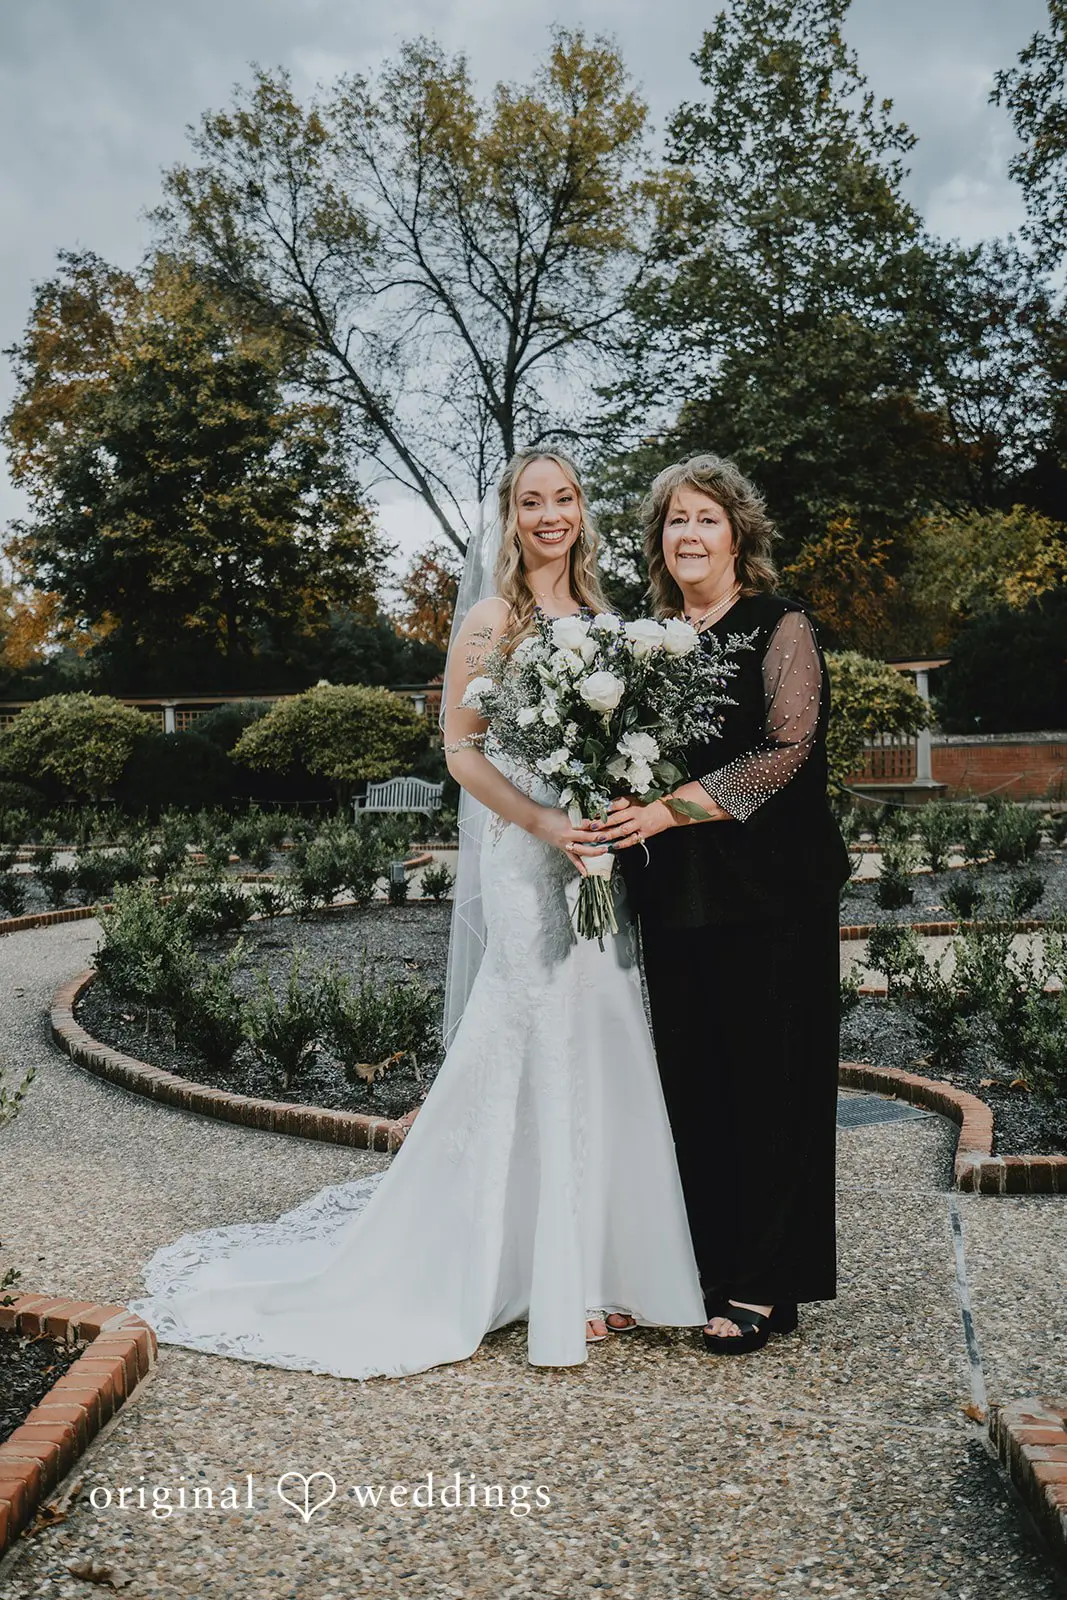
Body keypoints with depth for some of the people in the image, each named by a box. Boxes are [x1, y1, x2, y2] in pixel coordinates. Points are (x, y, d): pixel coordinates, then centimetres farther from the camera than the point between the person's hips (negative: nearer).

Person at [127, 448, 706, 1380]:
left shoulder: (599, 616, 14)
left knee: (603, 1054, 9)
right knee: (533, 1053, -2)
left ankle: (597, 1267, 22)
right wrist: (544, 822, -19)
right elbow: (462, 750, -7)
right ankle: (548, 1280, 11)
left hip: (601, 861, 6)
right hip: (525, 862, -6)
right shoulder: (491, 620, -4)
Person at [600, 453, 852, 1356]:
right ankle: (708, 1268, 20)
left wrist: (668, 809, -17)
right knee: (691, 1086, 8)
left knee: (767, 1084, 0)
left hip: (766, 893, -5)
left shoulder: (780, 628, -2)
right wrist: (619, 815, -2)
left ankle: (762, 1287, 10)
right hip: (672, 898, 5)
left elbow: (786, 748, -12)